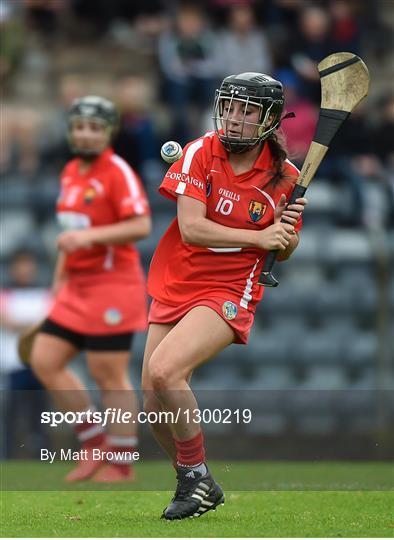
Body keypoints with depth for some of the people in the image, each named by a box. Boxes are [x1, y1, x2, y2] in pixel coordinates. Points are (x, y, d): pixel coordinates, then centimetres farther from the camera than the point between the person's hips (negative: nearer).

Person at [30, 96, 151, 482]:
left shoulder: (117, 172, -10)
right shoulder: (71, 172, 15)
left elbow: (141, 225, -20)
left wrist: (90, 236, -27)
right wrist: (60, 278, 23)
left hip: (113, 287, -8)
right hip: (77, 288, 9)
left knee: (109, 376, -6)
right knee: (44, 361, 3)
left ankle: (121, 465, 2)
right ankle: (94, 443, 12)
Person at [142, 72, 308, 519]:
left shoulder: (284, 178, -5)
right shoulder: (200, 153, -6)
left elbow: (284, 251, 9)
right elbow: (191, 228, -15)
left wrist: (286, 233, -14)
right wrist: (259, 237, -20)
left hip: (228, 294, -4)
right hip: (175, 287, 4)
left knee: (164, 370, -27)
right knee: (154, 404, 3)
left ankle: (195, 475, -9)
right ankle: (196, 486, 27)